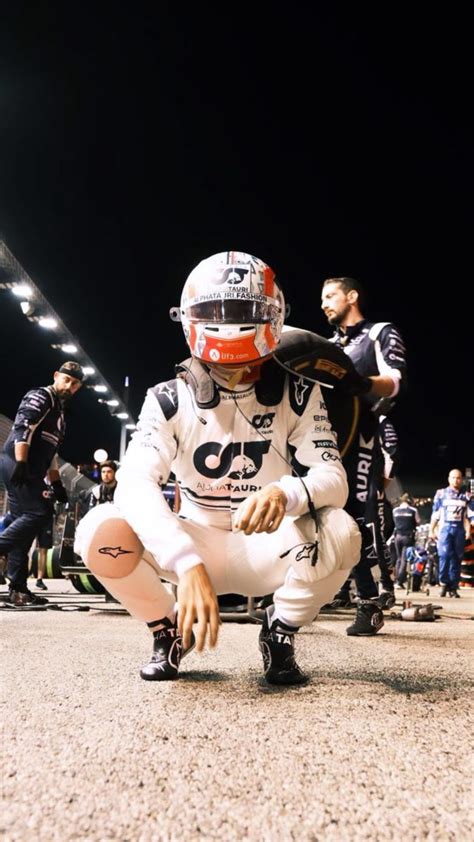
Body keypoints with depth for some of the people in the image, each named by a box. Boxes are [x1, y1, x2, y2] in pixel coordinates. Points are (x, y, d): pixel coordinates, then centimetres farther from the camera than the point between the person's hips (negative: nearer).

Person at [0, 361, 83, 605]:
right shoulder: (41, 396, -2)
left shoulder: (59, 411, 26)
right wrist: (20, 464, -27)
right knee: (38, 512, -19)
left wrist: (56, 483, 23)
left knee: (24, 522, 5)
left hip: (29, 471, 9)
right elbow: (22, 428, -17)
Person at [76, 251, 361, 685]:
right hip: (196, 542, 0)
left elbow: (334, 479, -18)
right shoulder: (170, 398, -12)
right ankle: (169, 631, 3)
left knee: (339, 532, -31)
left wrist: (286, 494, -43)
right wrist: (187, 564, -42)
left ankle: (280, 632, 0)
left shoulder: (298, 396, -9)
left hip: (267, 548, 1)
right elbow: (133, 483, -26)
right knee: (100, 531, -26)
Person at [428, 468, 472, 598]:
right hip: (445, 528, -2)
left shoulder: (466, 496, 10)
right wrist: (431, 530, 7)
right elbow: (435, 514, 8)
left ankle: (453, 587, 11)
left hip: (459, 530, 2)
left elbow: (469, 515, 9)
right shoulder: (441, 494, 6)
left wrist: (468, 531, 0)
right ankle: (444, 583, -2)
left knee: (457, 558, 4)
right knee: (445, 555, -15)